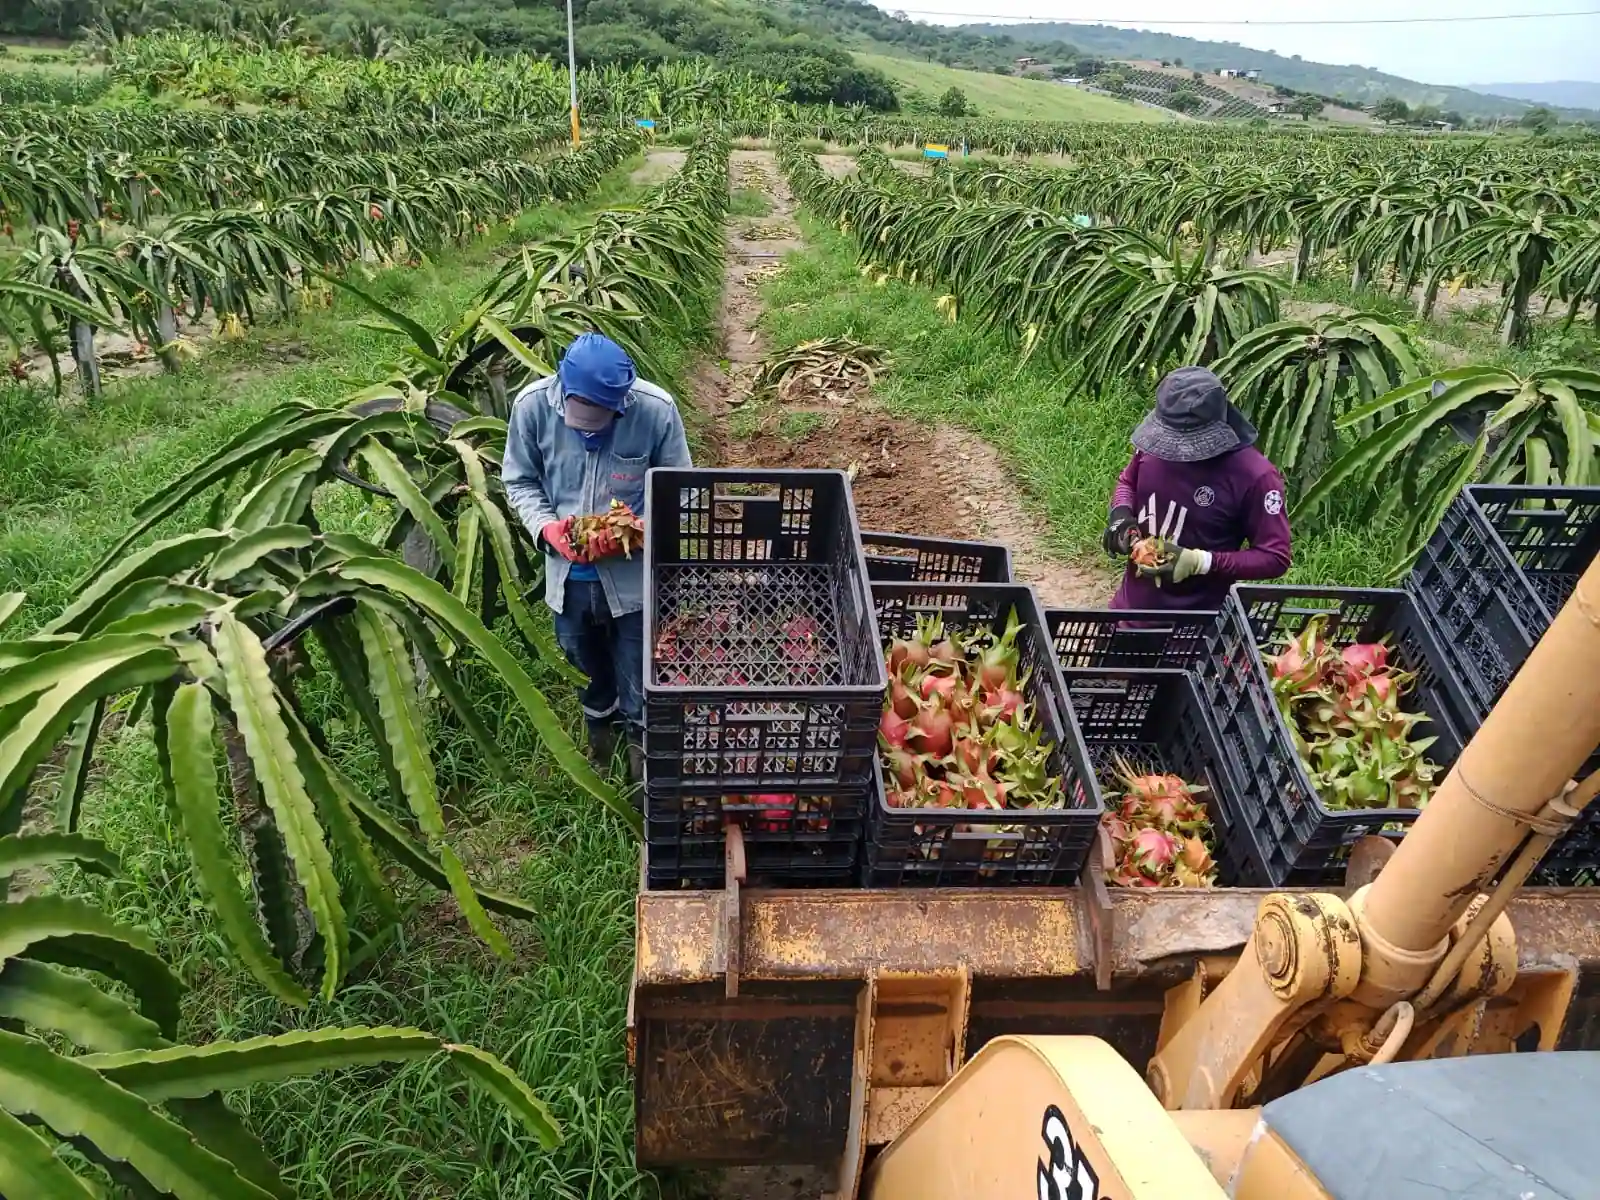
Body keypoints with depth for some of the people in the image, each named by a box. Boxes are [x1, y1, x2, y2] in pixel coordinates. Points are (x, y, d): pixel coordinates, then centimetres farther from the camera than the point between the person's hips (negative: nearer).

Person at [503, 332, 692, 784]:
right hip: (568, 572, 3)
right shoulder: (532, 404, -18)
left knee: (638, 682, 14)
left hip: (634, 573, -2)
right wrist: (547, 527, -20)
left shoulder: (656, 409, -22)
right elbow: (520, 481, -2)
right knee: (585, 668, 26)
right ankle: (600, 728, 56)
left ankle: (641, 747, 43)